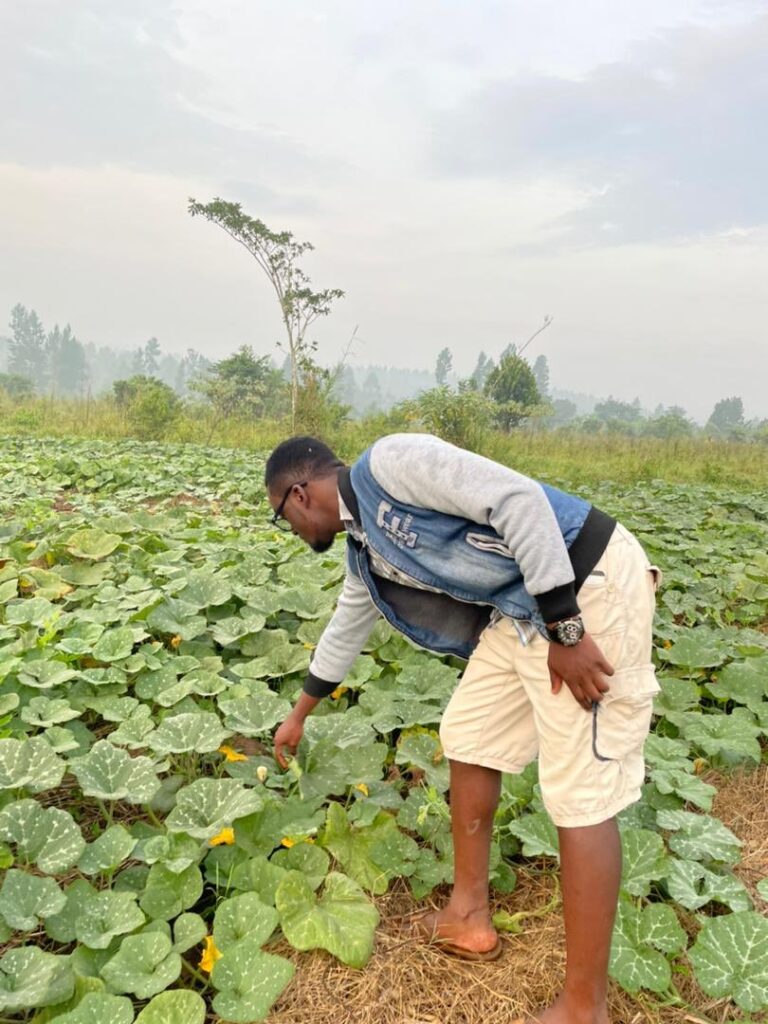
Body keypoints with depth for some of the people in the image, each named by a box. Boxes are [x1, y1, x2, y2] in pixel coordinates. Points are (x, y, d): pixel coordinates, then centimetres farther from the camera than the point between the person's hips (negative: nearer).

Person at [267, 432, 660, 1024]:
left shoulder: (388, 461, -14)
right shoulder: (364, 551, 15)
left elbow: (519, 499, -22)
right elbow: (344, 632, 31)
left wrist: (565, 630, -21)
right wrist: (299, 716, 44)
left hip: (590, 584, -9)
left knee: (581, 790, -4)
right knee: (470, 737, 14)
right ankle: (469, 916, 31)